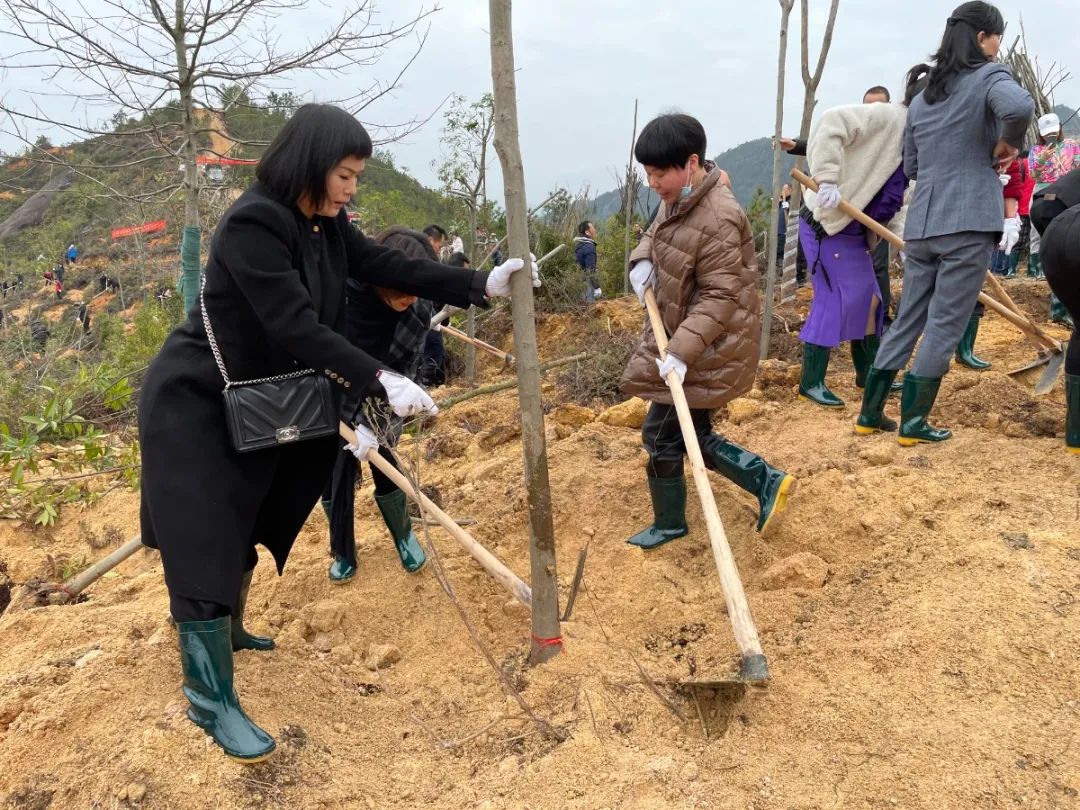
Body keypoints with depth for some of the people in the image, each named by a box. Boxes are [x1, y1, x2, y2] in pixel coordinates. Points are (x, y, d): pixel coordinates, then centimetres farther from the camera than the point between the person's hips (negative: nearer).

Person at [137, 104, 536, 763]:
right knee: (205, 540, -8)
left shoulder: (326, 223, -1)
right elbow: (298, 327, -32)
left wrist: (482, 285, -7)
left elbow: (391, 268, 0)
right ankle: (211, 701, 0)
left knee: (245, 525, 22)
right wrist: (382, 381, -35)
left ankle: (227, 629, 46)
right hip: (195, 401, -9)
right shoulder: (253, 224, -27)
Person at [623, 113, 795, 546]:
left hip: (709, 348, -10)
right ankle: (766, 481, 22)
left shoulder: (716, 220, -27)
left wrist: (681, 351, -33)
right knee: (692, 433, 15)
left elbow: (719, 297, -27)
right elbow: (657, 232, 22)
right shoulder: (678, 198, 3)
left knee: (661, 434, 1)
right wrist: (642, 260, 0)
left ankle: (669, 524, 22)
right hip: (682, 337, 10)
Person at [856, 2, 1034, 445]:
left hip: (920, 226, 6)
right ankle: (913, 423, 6)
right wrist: (1008, 144, -8)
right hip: (968, 224, -6)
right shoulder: (989, 75, -2)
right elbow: (1019, 106, -25)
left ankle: (870, 414, 17)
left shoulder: (921, 96, 17)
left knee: (906, 321, 14)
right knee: (944, 326, 1)